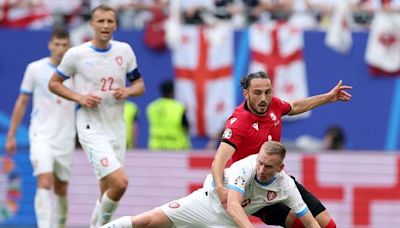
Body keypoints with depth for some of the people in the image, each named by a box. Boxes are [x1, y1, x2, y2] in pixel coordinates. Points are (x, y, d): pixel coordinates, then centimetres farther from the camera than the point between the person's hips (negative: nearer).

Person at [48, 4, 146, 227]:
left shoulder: (124, 50, 5)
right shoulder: (76, 54, -6)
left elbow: (140, 85, 14)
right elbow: (54, 83, 5)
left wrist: (127, 91, -8)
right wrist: (79, 97, -11)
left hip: (117, 129, 5)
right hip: (91, 129, -5)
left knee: (107, 194, 9)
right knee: (120, 182, -21)